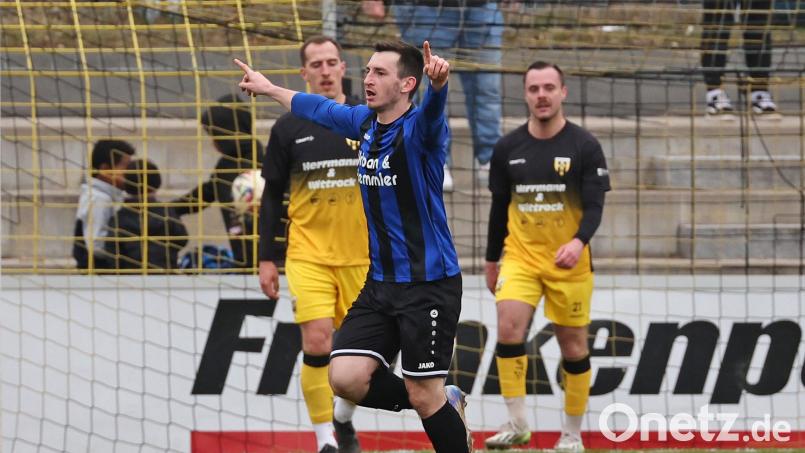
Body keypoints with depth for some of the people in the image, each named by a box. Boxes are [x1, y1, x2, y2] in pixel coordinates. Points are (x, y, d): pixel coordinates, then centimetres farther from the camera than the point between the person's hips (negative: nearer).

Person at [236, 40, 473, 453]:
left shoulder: (418, 128, -16)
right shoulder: (364, 122, 6)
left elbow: (431, 112, -41)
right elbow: (318, 108, 27)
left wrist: (437, 83, -64)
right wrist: (268, 88, 41)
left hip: (429, 283, -7)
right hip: (380, 282, 7)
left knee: (425, 396, -6)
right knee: (346, 379, -5)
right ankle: (445, 405, 17)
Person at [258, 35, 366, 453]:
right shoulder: (288, 129, 2)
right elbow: (272, 198, 5)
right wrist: (267, 258, 3)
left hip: (361, 256, 1)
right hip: (308, 256, -1)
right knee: (317, 344, -14)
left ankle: (343, 419, 33)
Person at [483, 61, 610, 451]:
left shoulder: (584, 146, -6)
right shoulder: (508, 148, 3)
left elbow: (595, 206, -10)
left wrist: (578, 243, -28)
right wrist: (491, 260, 16)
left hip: (569, 262, -2)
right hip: (520, 257, 2)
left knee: (573, 346, 4)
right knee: (509, 327, -20)